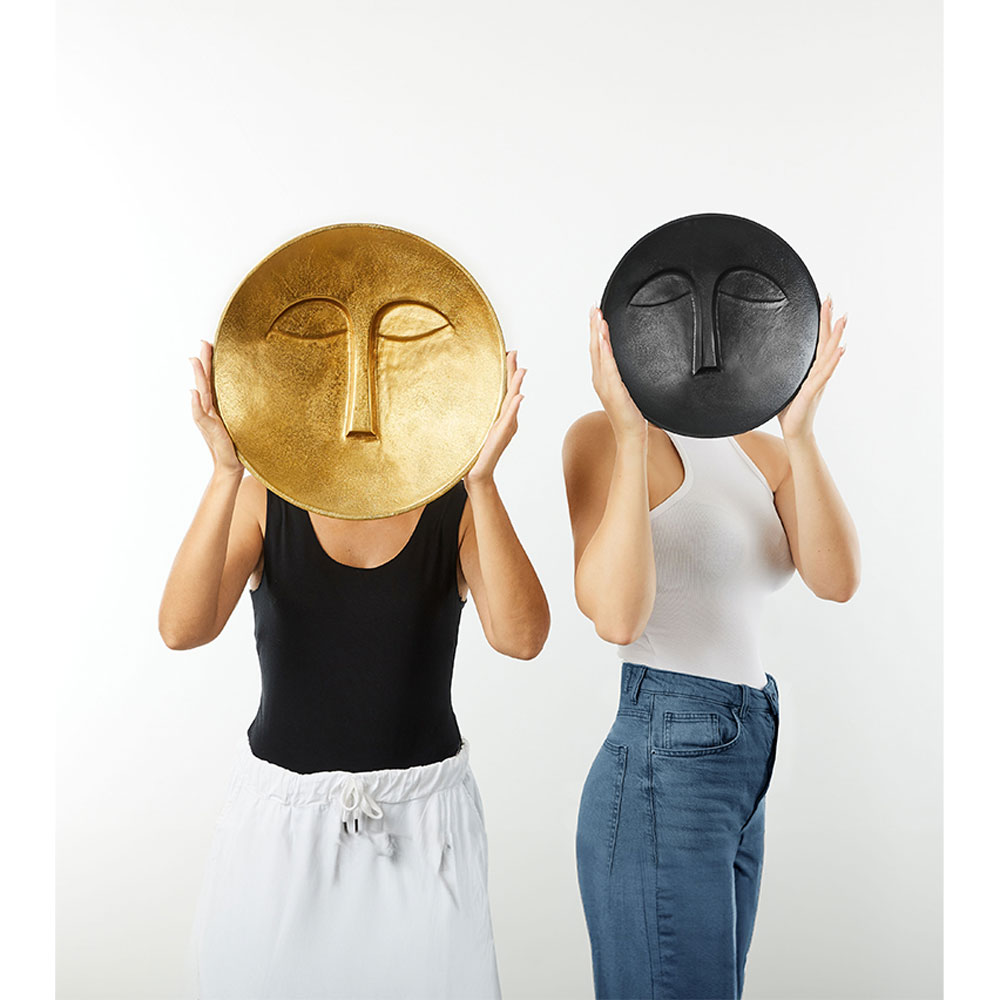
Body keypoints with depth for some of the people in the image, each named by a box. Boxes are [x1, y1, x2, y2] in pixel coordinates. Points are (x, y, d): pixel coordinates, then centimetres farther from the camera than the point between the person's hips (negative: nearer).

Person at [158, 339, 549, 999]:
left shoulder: (459, 505, -6)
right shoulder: (265, 498, -4)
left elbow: (521, 637, -21)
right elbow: (182, 628, -19)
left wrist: (481, 479, -30)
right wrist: (226, 473, -29)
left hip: (422, 821, 0)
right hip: (282, 816, 1)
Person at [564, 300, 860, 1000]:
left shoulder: (762, 452, 11)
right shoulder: (604, 436, -10)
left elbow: (836, 580, -5)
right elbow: (617, 618, -24)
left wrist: (800, 431, -16)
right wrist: (630, 436, -25)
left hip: (742, 780, 8)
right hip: (663, 767, -8)